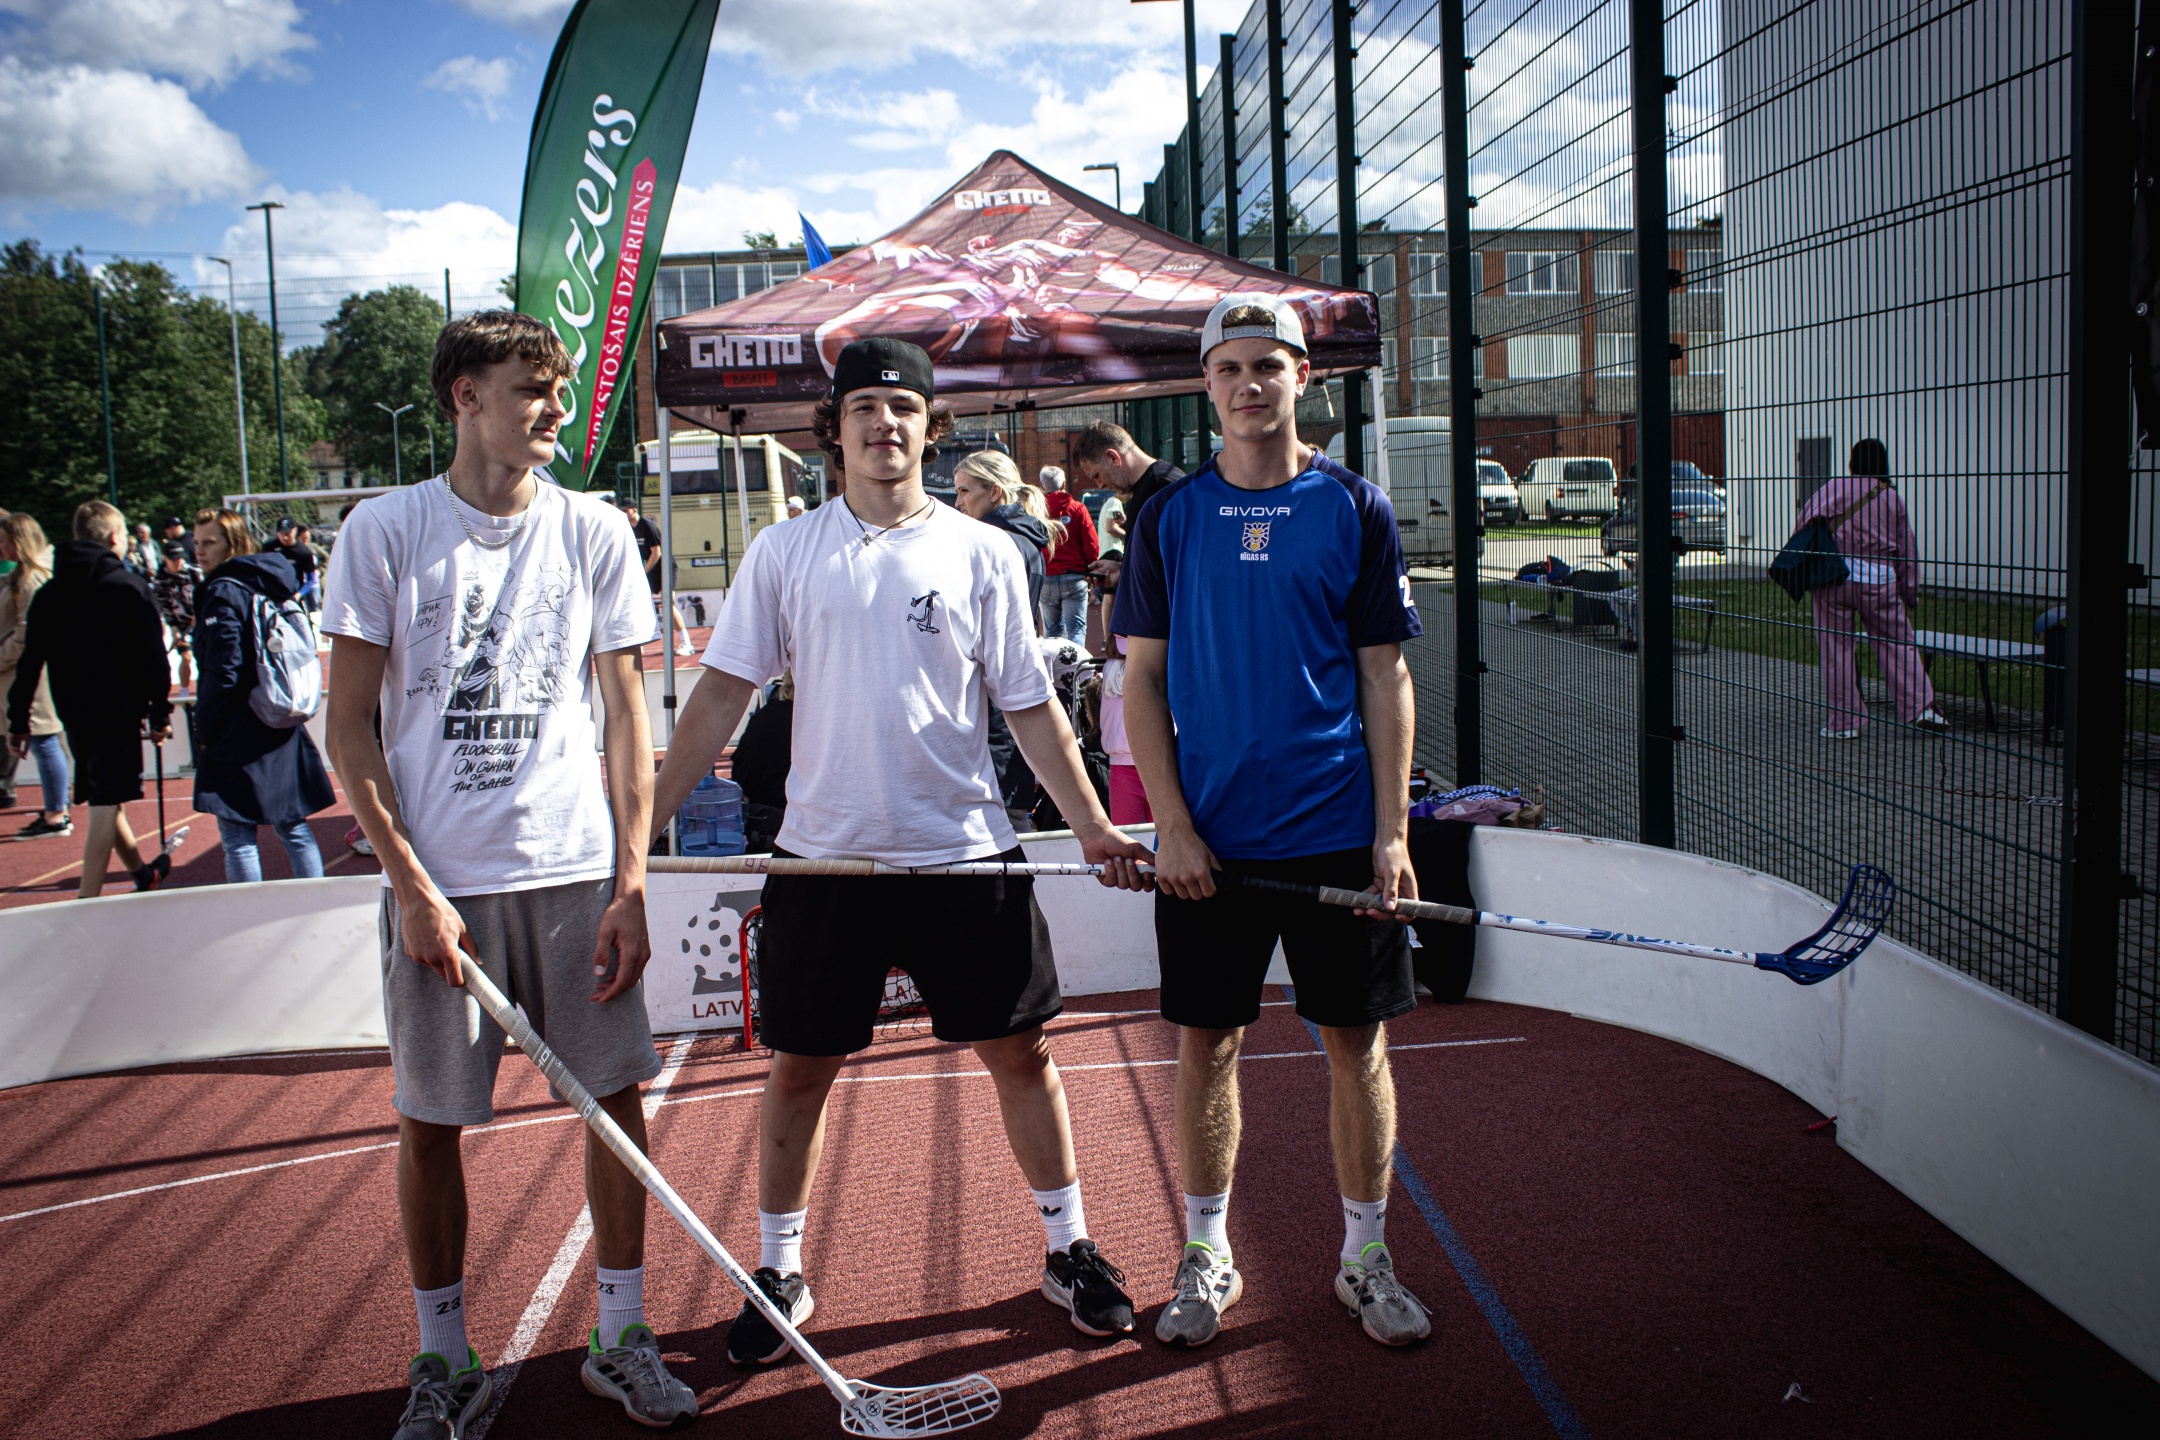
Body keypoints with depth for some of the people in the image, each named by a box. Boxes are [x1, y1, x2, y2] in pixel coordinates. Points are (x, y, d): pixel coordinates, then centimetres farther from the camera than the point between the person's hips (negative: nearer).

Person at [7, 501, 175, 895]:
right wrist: (160, 714, -5)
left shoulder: (48, 593, 7)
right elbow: (152, 656, -11)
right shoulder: (129, 587, -8)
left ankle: (140, 871, 38)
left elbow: (29, 663, 6)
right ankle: (88, 899, -11)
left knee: (102, 797, 20)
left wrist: (18, 721, 11)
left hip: (74, 715, 6)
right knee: (106, 805, -6)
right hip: (119, 712, -6)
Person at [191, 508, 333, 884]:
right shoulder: (276, 585, 11)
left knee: (238, 838, -2)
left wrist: (204, 731, -9)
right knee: (293, 827, 12)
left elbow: (222, 671, -18)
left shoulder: (223, 592, -13)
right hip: (283, 731, 8)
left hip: (239, 733, -8)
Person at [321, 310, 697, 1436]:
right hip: (435, 881, -1)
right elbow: (348, 726, 0)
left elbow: (626, 715, 5)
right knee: (428, 1119, 6)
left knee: (615, 1096, 4)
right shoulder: (384, 530, 0)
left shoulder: (594, 531, 4)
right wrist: (412, 883, -8)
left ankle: (620, 1335, 21)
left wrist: (632, 885, -1)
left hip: (579, 872, 1)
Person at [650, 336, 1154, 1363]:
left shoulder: (983, 553, 2)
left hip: (964, 852, 0)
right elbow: (723, 694, 4)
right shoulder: (783, 554, 3)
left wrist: (1092, 825, -1)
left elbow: (1030, 707, 5)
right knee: (802, 1067, 8)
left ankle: (1069, 1249, 24)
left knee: (1019, 1053, 6)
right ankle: (779, 1270, 25)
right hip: (824, 853, 1)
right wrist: (644, 815, -2)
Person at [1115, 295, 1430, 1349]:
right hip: (1207, 836, 0)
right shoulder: (1167, 517, 3)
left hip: (1338, 830, 0)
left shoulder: (1355, 508, 2)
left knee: (1356, 1039, 7)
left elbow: (1385, 678, 2)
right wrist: (1171, 825, -6)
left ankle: (1365, 1257, 23)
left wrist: (1392, 831, -4)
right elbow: (1143, 680, 3)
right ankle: (1206, 1254, 24)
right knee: (1205, 1042, 7)